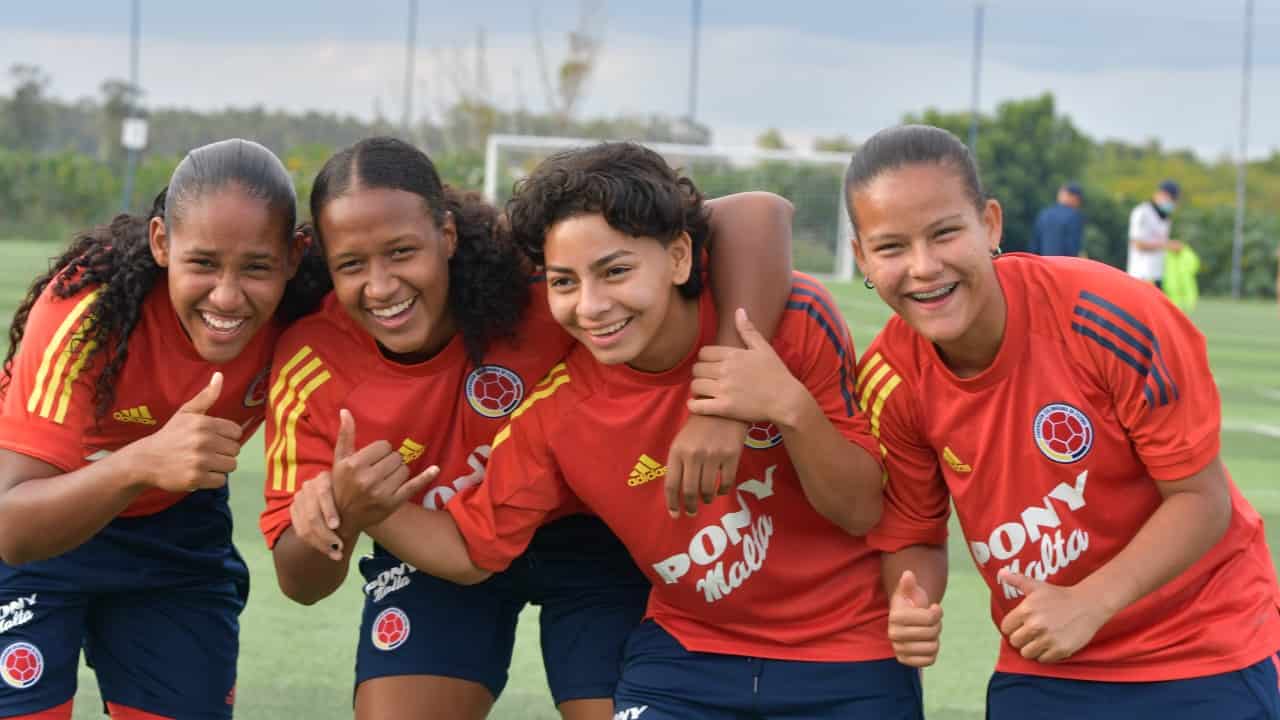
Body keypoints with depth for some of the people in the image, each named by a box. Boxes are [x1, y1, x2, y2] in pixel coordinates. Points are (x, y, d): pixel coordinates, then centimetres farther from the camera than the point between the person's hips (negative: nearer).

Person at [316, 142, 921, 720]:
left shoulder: (792, 318, -19)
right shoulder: (554, 408, -13)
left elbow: (860, 512, -13)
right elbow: (471, 551, -1)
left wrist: (791, 406, -32)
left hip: (845, 659, -2)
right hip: (687, 652, 2)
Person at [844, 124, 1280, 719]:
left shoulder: (1112, 316, -24)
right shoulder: (891, 380, -12)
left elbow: (1200, 499, -16)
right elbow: (914, 537, 1)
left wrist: (1087, 605, -27)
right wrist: (911, 611, -21)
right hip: (1036, 670, 3)